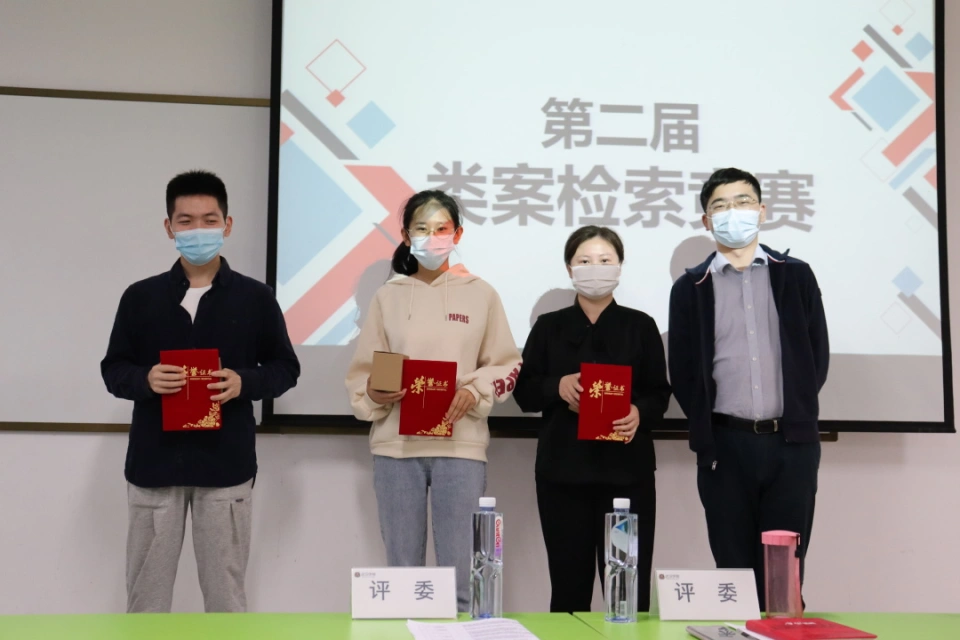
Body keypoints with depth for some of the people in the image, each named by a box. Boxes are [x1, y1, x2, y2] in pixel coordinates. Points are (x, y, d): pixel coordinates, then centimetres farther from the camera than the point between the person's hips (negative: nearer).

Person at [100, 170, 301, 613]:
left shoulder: (256, 298, 2)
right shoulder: (140, 297, 5)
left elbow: (285, 367, 7)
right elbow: (113, 368, 9)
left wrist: (244, 382, -13)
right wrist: (146, 379, -13)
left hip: (226, 465, -1)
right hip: (154, 463, 1)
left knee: (225, 590, 7)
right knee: (146, 590, 8)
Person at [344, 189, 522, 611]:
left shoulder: (480, 294, 5)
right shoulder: (388, 297, 7)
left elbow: (508, 366, 7)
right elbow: (361, 372, 7)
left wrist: (474, 393, -11)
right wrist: (374, 394, -14)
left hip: (460, 445, -1)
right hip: (396, 445, 1)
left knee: (460, 573, -1)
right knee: (401, 571, 8)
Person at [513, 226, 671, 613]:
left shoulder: (641, 326, 8)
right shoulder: (549, 327, 9)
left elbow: (659, 394, 5)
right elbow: (524, 392, 7)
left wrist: (639, 414, -17)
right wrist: (557, 387, -14)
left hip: (627, 469, -1)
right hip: (563, 469, 1)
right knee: (569, 583, 4)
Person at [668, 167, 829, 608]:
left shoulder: (796, 276, 7)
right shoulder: (691, 287, 6)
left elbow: (817, 357, 8)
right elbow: (683, 372, 5)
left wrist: (795, 413, 5)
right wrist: (705, 432, 1)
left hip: (792, 441, 0)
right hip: (725, 443, 0)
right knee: (734, 568, 5)